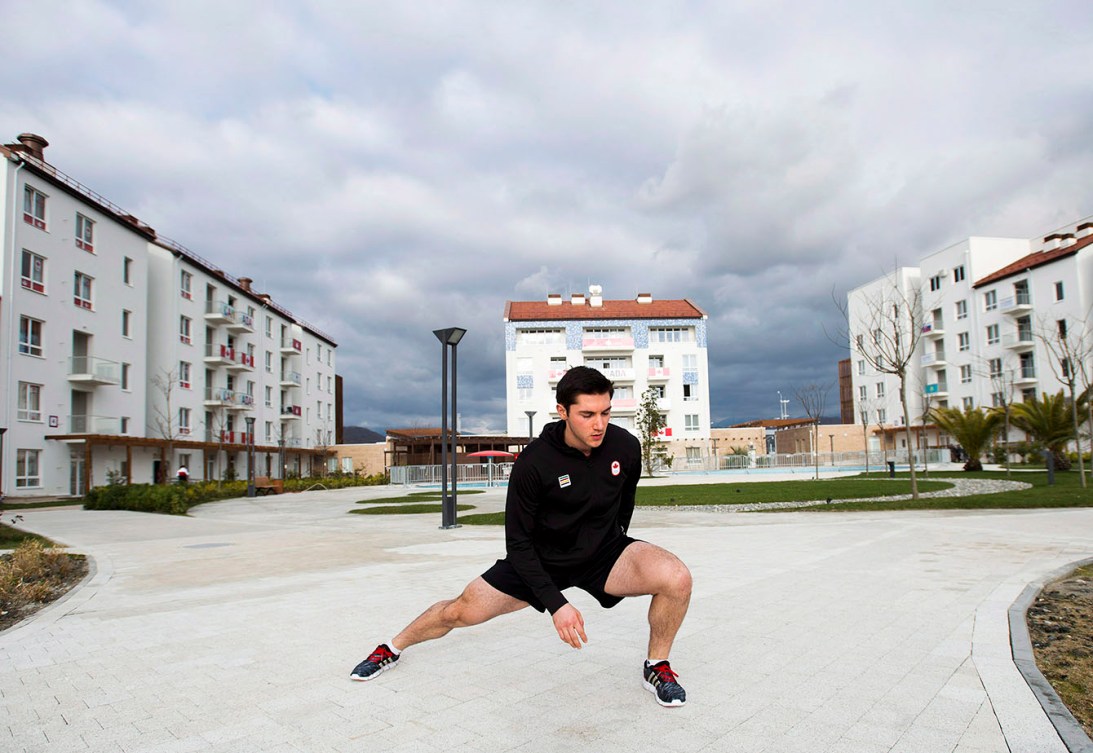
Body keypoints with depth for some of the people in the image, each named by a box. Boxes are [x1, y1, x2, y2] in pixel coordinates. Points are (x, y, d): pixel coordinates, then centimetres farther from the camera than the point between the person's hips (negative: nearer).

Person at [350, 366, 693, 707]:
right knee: (461, 611, 2)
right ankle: (393, 648, 36)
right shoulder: (534, 462, -27)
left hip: (604, 554, 2)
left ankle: (656, 666, 4)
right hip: (542, 560, -1)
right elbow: (518, 543, -18)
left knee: (677, 577, -25)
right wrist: (555, 603, -24)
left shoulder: (626, 447, -17)